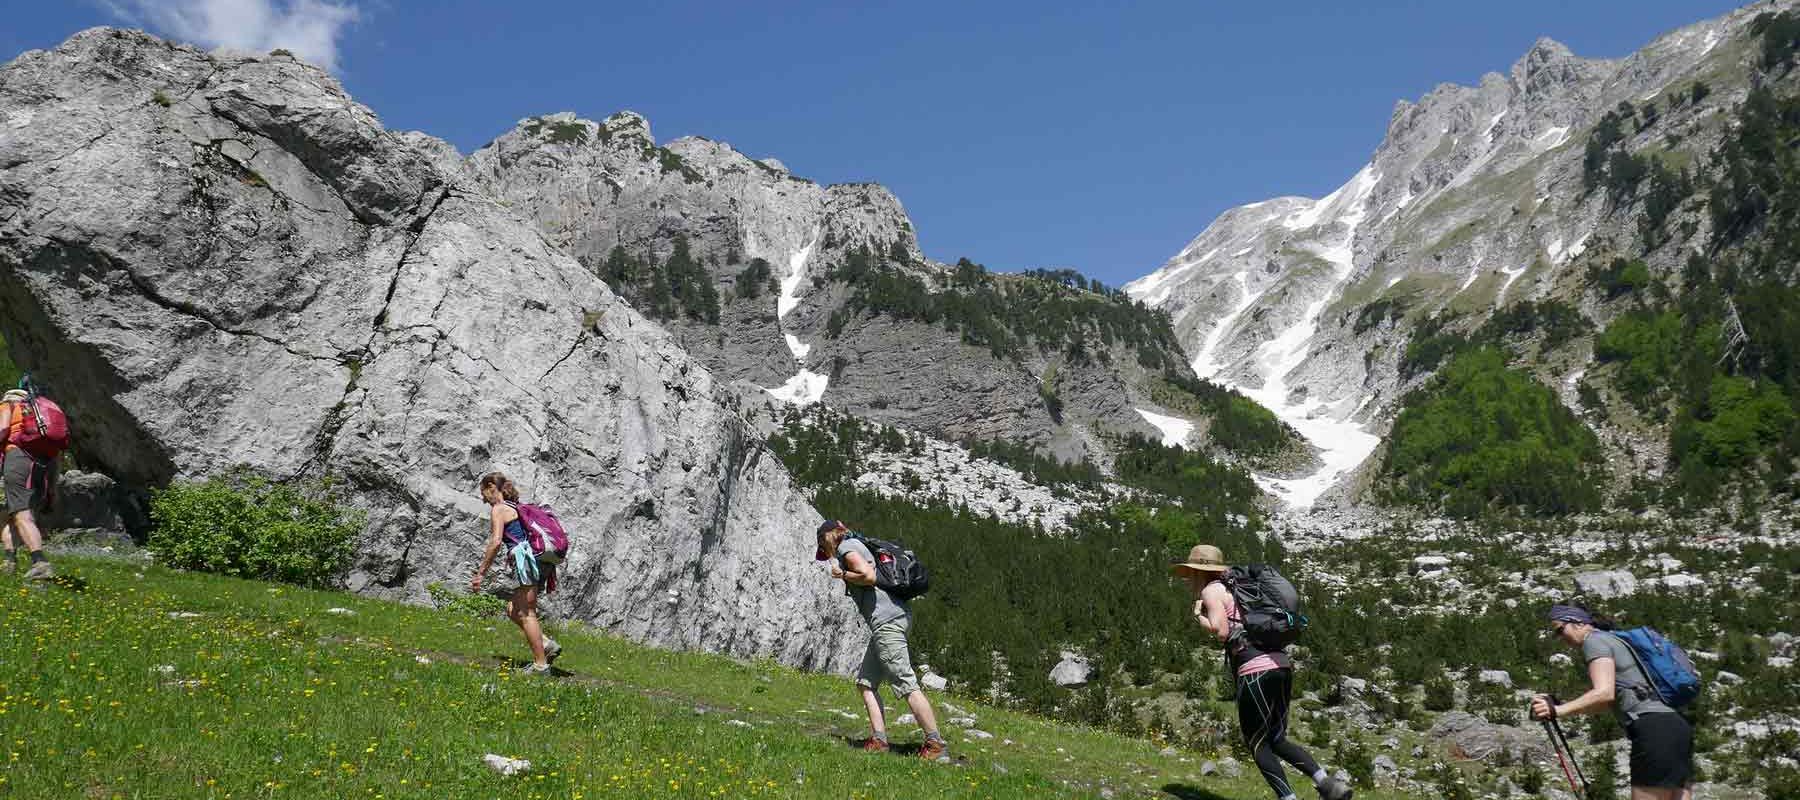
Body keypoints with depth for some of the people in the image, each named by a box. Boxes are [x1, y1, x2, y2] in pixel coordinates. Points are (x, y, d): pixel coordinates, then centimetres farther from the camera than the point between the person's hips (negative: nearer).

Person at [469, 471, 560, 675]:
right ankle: (546, 644, 5)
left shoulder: (498, 509, -2)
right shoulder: (516, 508, 24)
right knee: (513, 610, 16)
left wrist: (481, 573, -12)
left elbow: (496, 542, -14)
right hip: (541, 563, 9)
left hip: (527, 561, -9)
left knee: (526, 613, -4)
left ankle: (541, 664, -4)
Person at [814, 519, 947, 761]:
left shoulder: (846, 547, -2)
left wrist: (842, 574, -1)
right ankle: (879, 739, 3)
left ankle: (935, 742, -11)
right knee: (865, 682, 10)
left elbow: (869, 576, -16)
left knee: (906, 684, -11)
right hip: (889, 620, 10)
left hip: (886, 620, -10)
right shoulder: (858, 546, 26)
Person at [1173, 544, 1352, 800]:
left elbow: (1220, 631, -13)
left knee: (1258, 744, 5)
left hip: (1256, 670, -8)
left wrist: (1199, 615, 3)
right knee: (1276, 740, 16)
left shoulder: (1211, 590, -1)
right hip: (1281, 664, 8)